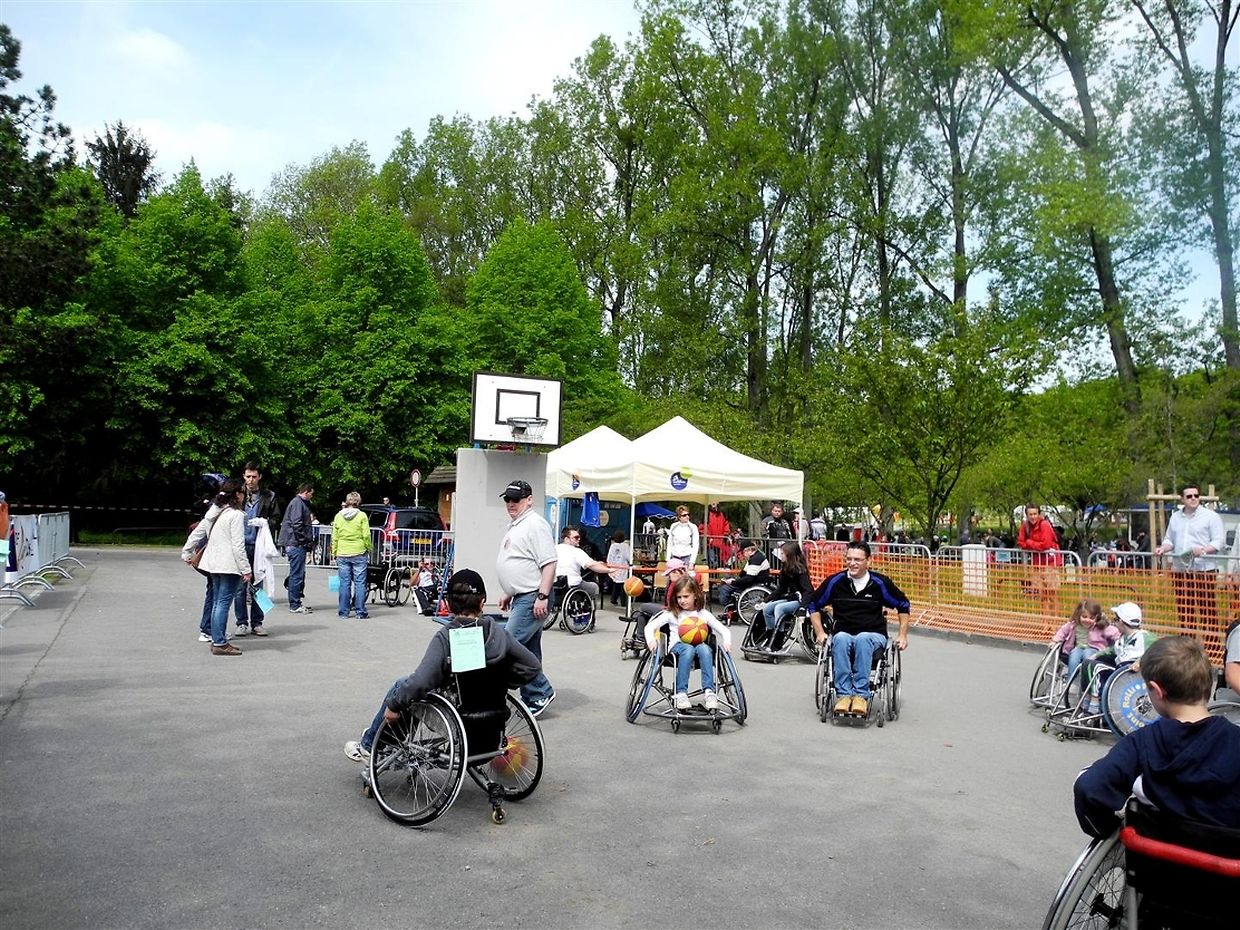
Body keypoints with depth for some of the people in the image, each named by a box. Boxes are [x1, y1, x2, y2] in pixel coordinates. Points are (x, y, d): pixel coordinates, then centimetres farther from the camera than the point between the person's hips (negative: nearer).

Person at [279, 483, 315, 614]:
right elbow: (297, 524, -20)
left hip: (297, 545, 11)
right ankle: (295, 605, -1)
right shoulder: (297, 503, -12)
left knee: (298, 574, 15)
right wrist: (306, 541, -16)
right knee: (297, 575, -6)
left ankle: (296, 603, 21)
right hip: (296, 544, -11)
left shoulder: (300, 503, 20)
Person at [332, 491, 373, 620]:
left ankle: (343, 612, 9)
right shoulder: (362, 516, -6)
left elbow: (335, 537, 7)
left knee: (344, 584, 6)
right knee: (360, 583, 2)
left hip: (342, 554, 3)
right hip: (359, 553, -2)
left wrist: (334, 552, 15)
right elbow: (366, 536, -7)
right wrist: (370, 549, 8)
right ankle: (361, 612, 3)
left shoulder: (338, 516, 3)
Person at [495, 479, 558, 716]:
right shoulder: (515, 526, 18)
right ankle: (535, 697, 18)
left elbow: (549, 563, -20)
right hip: (521, 598, 10)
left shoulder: (535, 525, -13)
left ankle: (540, 693, -5)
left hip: (532, 599, -10)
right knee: (528, 652, 12)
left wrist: (542, 596, -25)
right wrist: (508, 594, 25)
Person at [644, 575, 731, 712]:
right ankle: (681, 693, -40)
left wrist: (726, 641, -7)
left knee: (704, 649, -36)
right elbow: (650, 626, 9)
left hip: (699, 645, 1)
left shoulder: (703, 614, 16)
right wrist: (651, 640, -12)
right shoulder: (672, 613, 14)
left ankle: (708, 692, -39)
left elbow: (724, 630, 15)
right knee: (688, 650, -37)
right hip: (678, 646, -1)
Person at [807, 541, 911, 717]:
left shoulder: (880, 583, 0)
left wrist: (902, 635, 9)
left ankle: (861, 694, -36)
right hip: (843, 634, 1)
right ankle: (844, 694, -35)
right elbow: (813, 605, 15)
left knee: (862, 639, -36)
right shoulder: (835, 581, 1)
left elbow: (903, 605, 15)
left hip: (874, 635, -1)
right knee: (840, 639, -35)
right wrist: (820, 633, 6)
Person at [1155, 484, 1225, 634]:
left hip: (1204, 570, -5)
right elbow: (1169, 540, 22)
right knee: (1183, 609, 8)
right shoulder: (1175, 517, 16)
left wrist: (1203, 550, -20)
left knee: (1207, 607, -4)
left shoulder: (1211, 516, 0)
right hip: (1180, 570, 5)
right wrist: (1163, 548, 2)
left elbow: (1219, 541, -5)